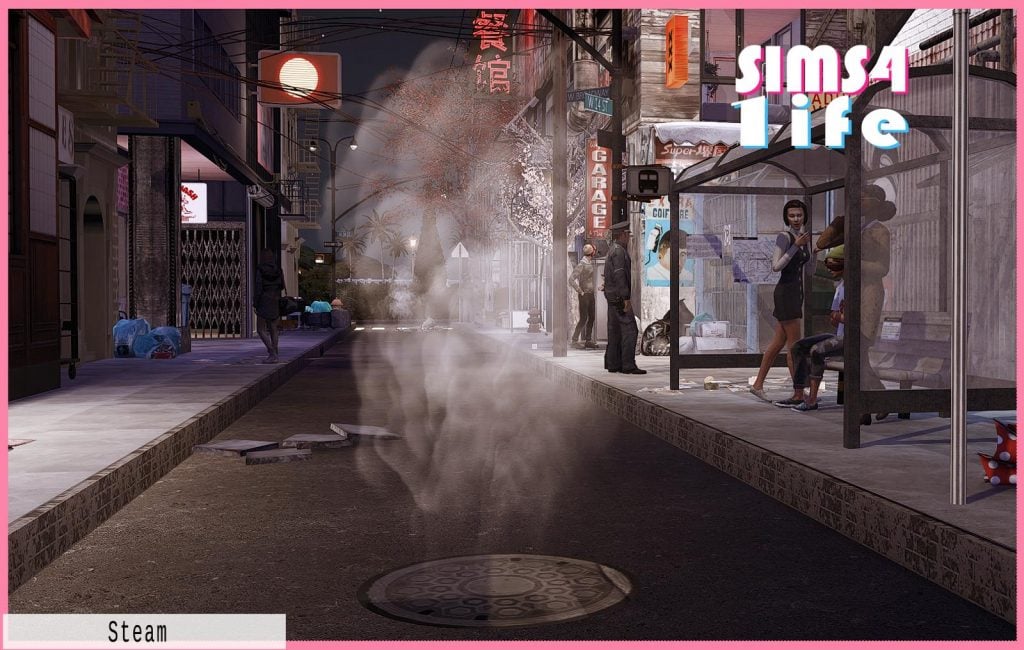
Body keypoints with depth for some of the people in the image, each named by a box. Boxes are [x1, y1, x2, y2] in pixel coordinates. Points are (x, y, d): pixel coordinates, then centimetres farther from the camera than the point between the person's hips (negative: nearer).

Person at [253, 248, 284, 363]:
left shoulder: (260, 270, -12)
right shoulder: (278, 270, 1)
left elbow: (258, 289, -14)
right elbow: (282, 286, 7)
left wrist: (255, 303, -7)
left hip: (264, 302, -5)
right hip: (276, 302, 5)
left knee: (261, 330, 1)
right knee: (273, 329, 12)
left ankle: (272, 352, -13)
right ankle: (274, 355, 12)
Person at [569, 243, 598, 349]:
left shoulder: (591, 263, 10)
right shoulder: (581, 264, -16)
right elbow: (571, 279, -22)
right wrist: (580, 291, -18)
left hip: (591, 294, 8)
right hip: (584, 295, -8)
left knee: (591, 317, 8)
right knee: (583, 318, -7)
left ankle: (588, 340, 13)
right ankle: (575, 340, -2)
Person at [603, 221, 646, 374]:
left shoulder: (612, 250, 18)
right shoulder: (619, 251, -13)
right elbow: (619, 275, -20)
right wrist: (626, 298, -20)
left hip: (612, 297, 10)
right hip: (619, 297, -10)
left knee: (615, 331, 11)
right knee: (630, 330, -11)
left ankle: (612, 364, 13)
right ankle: (628, 366, -13)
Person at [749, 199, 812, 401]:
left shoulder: (802, 236, 14)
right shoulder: (784, 236, -12)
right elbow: (776, 266, -20)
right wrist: (797, 246, -21)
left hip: (796, 293, 9)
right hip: (785, 293, -9)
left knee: (778, 342, 11)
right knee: (794, 345, -5)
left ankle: (758, 384, 17)